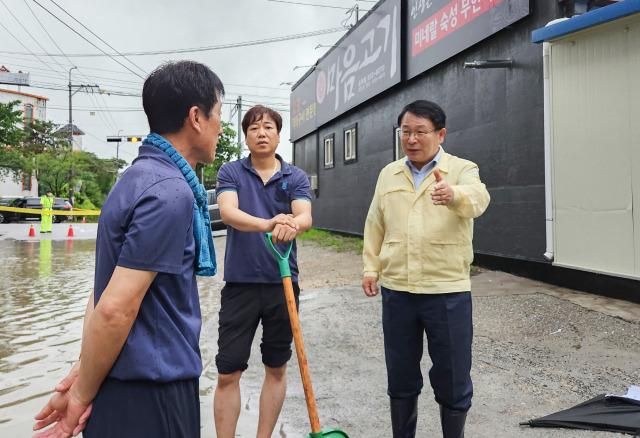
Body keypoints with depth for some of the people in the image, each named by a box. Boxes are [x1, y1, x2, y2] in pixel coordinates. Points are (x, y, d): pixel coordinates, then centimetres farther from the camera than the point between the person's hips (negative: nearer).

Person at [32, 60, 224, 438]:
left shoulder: (141, 176, 9)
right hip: (151, 396, -9)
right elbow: (115, 309, -24)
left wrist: (86, 370, 6)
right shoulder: (170, 193, -23)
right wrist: (82, 394, -11)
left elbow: (108, 293, 8)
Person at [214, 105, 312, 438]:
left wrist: (292, 225, -40)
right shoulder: (231, 172, 1)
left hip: (283, 284, 2)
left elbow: (305, 217, -14)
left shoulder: (296, 177, 3)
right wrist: (268, 224, -38)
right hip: (240, 283, -1)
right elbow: (228, 212, -18)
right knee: (227, 373, 2)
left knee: (276, 369, 13)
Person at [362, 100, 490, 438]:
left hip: (448, 289, -3)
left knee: (452, 376, 7)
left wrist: (454, 194, -47)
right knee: (400, 375, 16)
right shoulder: (388, 174, 10)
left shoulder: (462, 170, -2)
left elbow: (477, 198, -25)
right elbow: (375, 225, 15)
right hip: (396, 288, 4)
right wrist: (370, 268, 9)